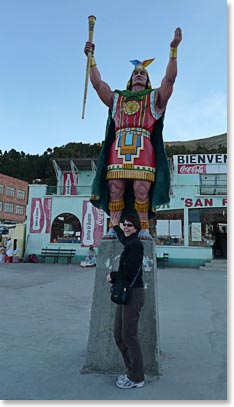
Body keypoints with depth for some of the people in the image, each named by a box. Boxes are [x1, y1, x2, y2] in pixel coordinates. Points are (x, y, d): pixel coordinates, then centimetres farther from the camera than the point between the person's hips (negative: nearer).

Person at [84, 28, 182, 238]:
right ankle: (112, 228, -1)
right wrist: (91, 57, 20)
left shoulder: (154, 98, 21)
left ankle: (144, 228, -3)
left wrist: (173, 50, 3)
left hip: (143, 149, -2)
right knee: (115, 191, -5)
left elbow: (170, 78, 8)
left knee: (141, 190, -11)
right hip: (118, 149, 2)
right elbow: (97, 83, 23)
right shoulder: (116, 98, 27)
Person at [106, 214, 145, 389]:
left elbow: (130, 273, -22)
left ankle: (137, 378, 16)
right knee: (119, 335, 15)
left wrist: (112, 276, -7)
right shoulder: (131, 243, 14)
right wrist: (116, 226, 48)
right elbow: (123, 239, 42)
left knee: (128, 335, 0)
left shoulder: (135, 244, -15)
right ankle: (132, 372, 29)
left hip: (133, 292, -10)